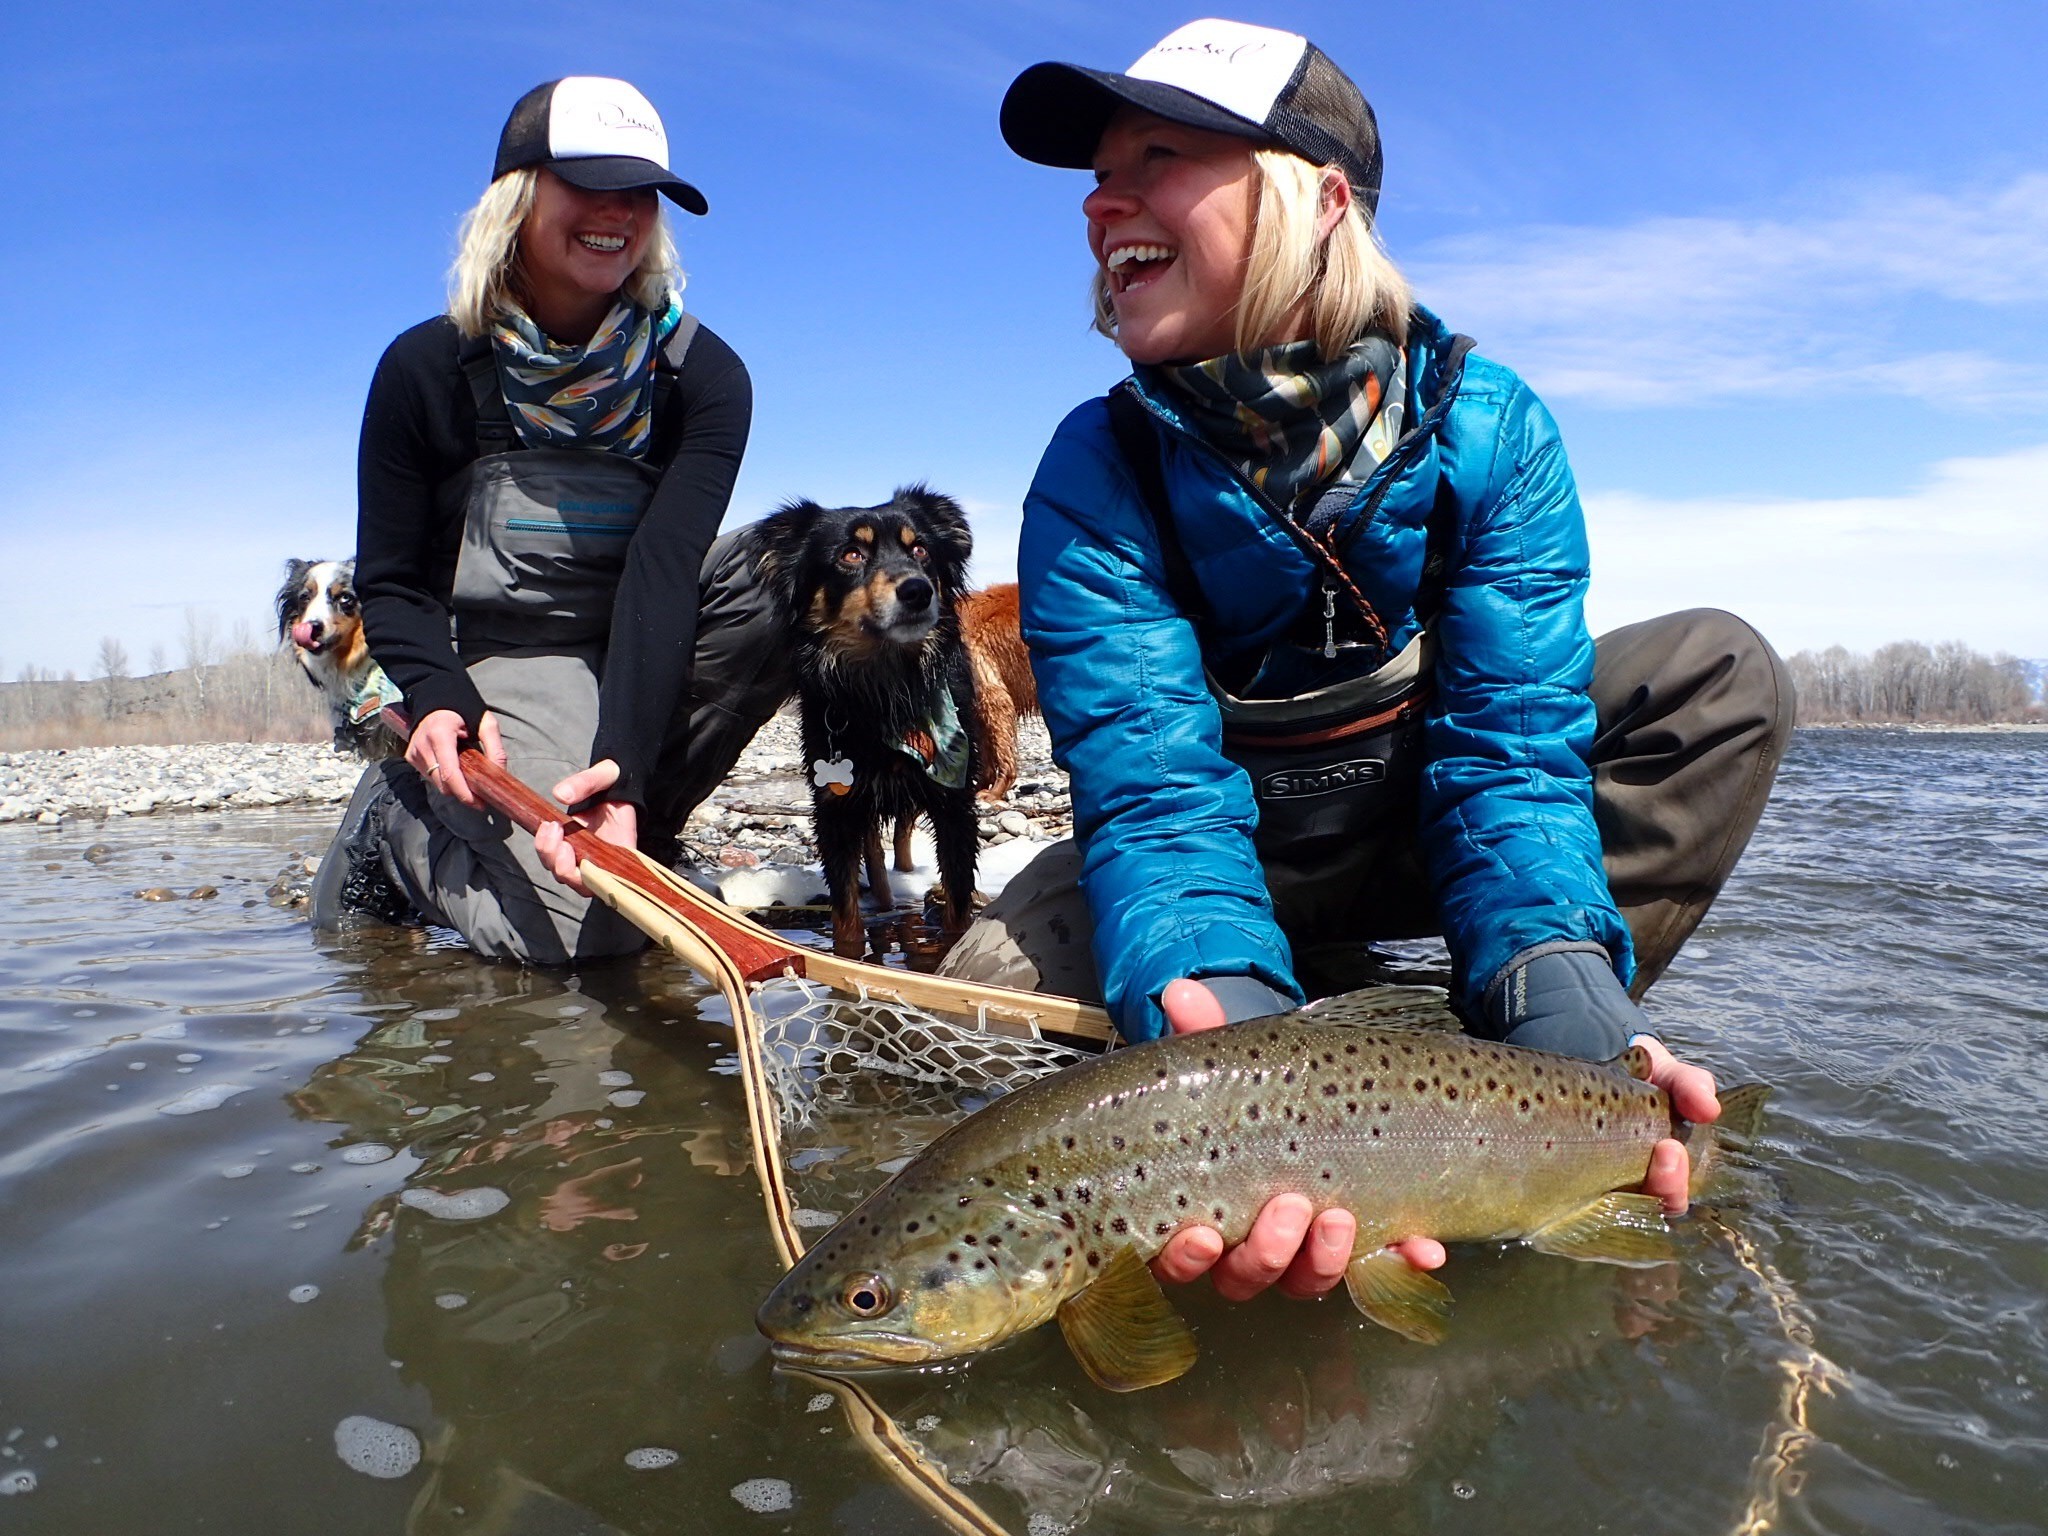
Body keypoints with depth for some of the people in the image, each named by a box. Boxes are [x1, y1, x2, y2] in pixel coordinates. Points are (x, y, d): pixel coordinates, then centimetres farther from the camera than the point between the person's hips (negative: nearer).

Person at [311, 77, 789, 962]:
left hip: (644, 656, 2)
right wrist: (438, 698, -24)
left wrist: (624, 761, -35)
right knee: (579, 928, -25)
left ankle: (634, 816, -15)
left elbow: (665, 570, -21)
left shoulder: (700, 374, -8)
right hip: (498, 668, -2)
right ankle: (398, 825, 9)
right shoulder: (427, 369, -7)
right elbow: (388, 580, -2)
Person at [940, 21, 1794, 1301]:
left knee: (1725, 675, -17)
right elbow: (1151, 787, -28)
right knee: (995, 988, -27)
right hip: (1236, 846, 0)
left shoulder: (1489, 427, -15)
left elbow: (1509, 750, -22)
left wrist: (1570, 1016, -41)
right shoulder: (1095, 477, -18)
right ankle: (1345, 1007, -5)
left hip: (1420, 828, 1)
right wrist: (1218, 1023, -49)